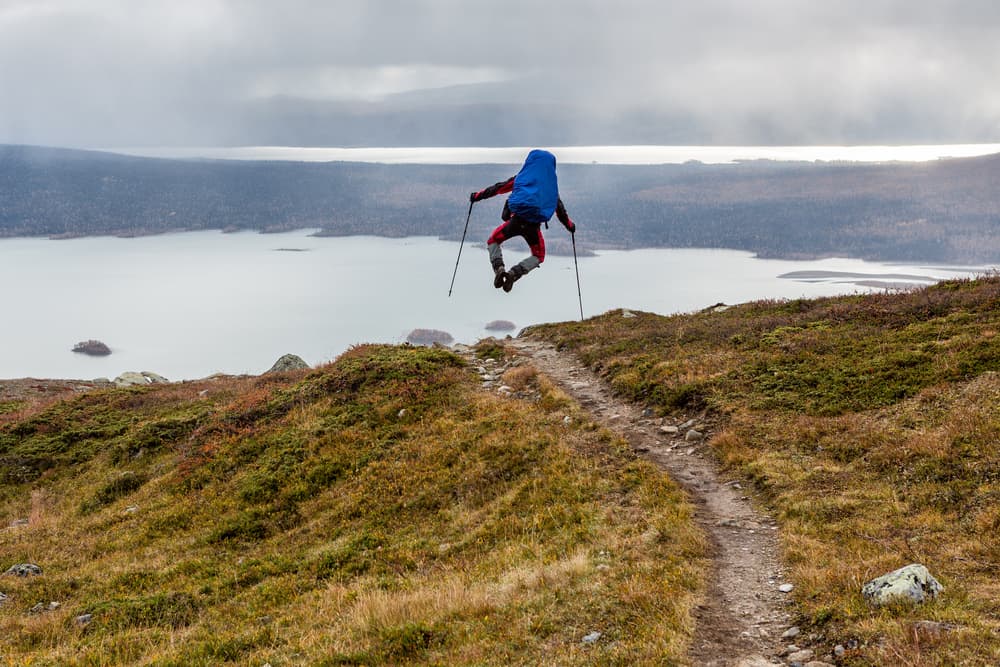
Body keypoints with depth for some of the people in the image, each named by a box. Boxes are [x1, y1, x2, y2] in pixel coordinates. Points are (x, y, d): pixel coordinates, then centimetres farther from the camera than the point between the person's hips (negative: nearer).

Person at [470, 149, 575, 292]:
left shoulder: (522, 177, 9)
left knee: (493, 241, 23)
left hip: (517, 220, -1)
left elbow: (498, 188, 9)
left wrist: (477, 196, 19)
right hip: (534, 225, 1)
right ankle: (514, 273, -4)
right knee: (538, 256, 23)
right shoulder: (552, 183, 14)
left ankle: (499, 268, -5)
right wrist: (569, 225, 34)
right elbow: (559, 208, 19)